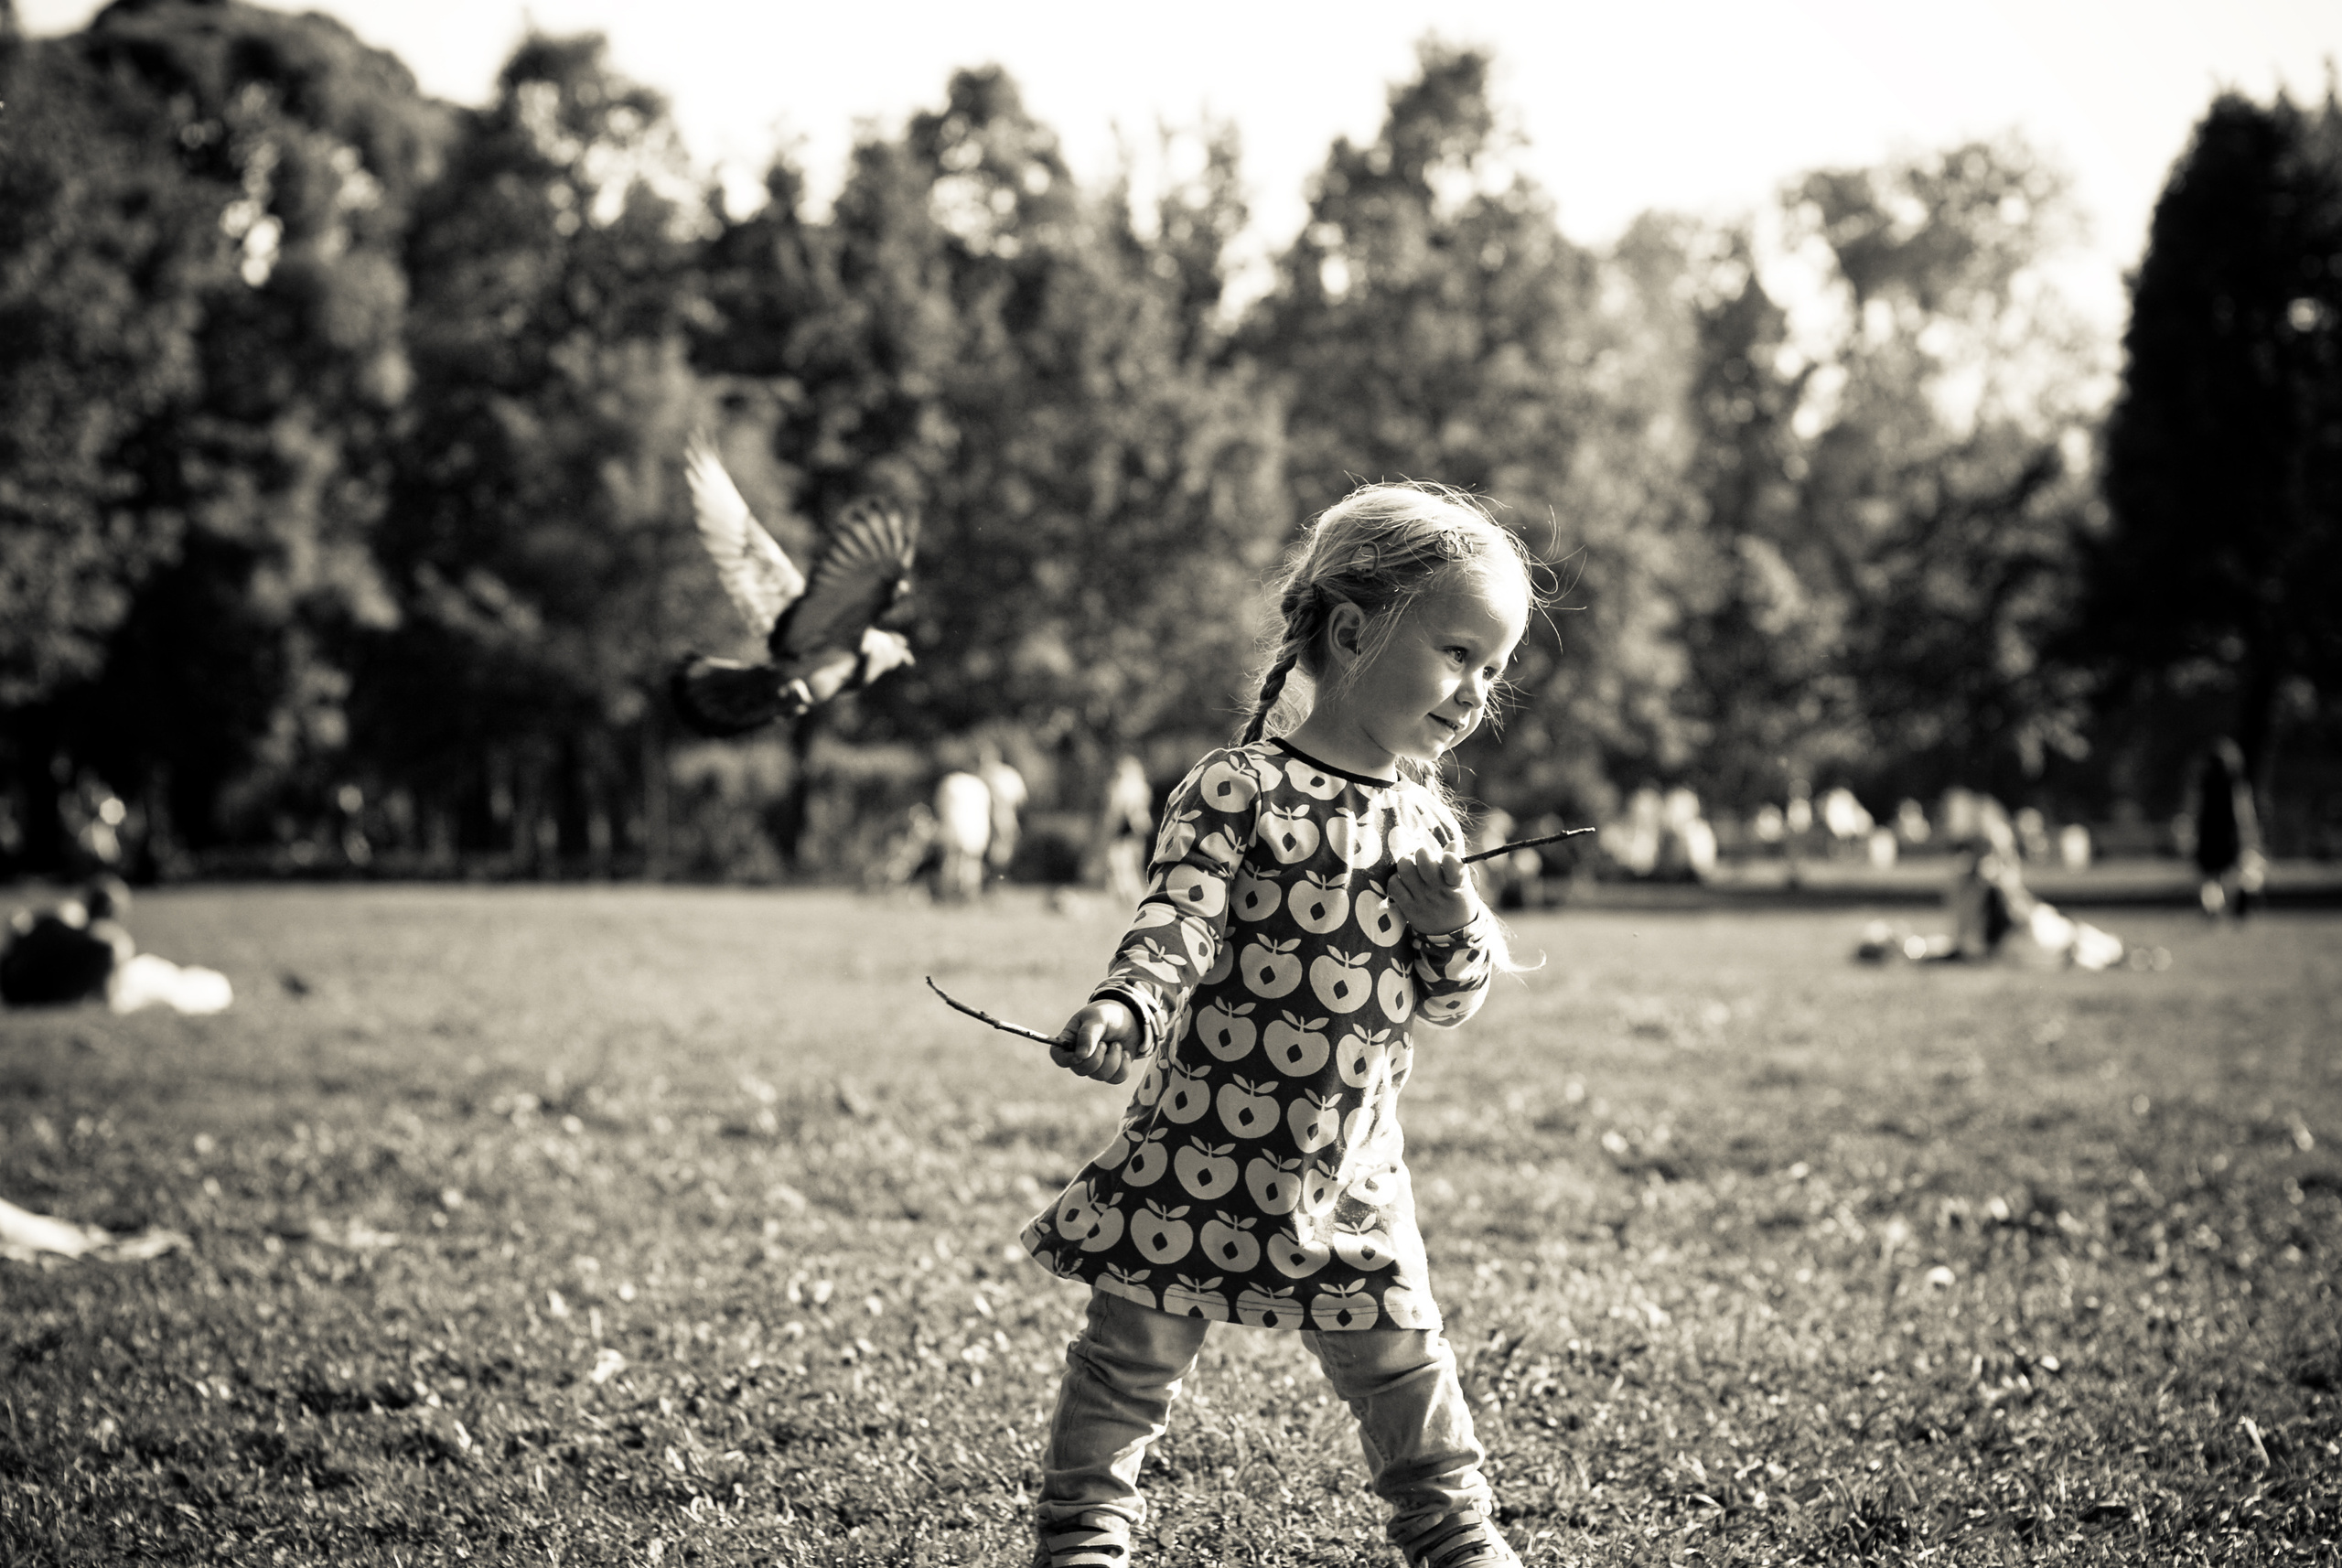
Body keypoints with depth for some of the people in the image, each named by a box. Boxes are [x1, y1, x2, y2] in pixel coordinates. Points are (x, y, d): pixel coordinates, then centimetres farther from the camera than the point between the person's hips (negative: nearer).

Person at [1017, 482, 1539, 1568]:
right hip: (1204, 1148, -4)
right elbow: (1177, 929, -19)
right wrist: (1123, 1011, -38)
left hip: (1351, 1169, 5)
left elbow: (1449, 1000, 11)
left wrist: (1458, 925, -10)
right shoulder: (1236, 793, -12)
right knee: (1135, 1356, 6)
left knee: (1404, 1369, 12)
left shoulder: (1426, 821, 8)